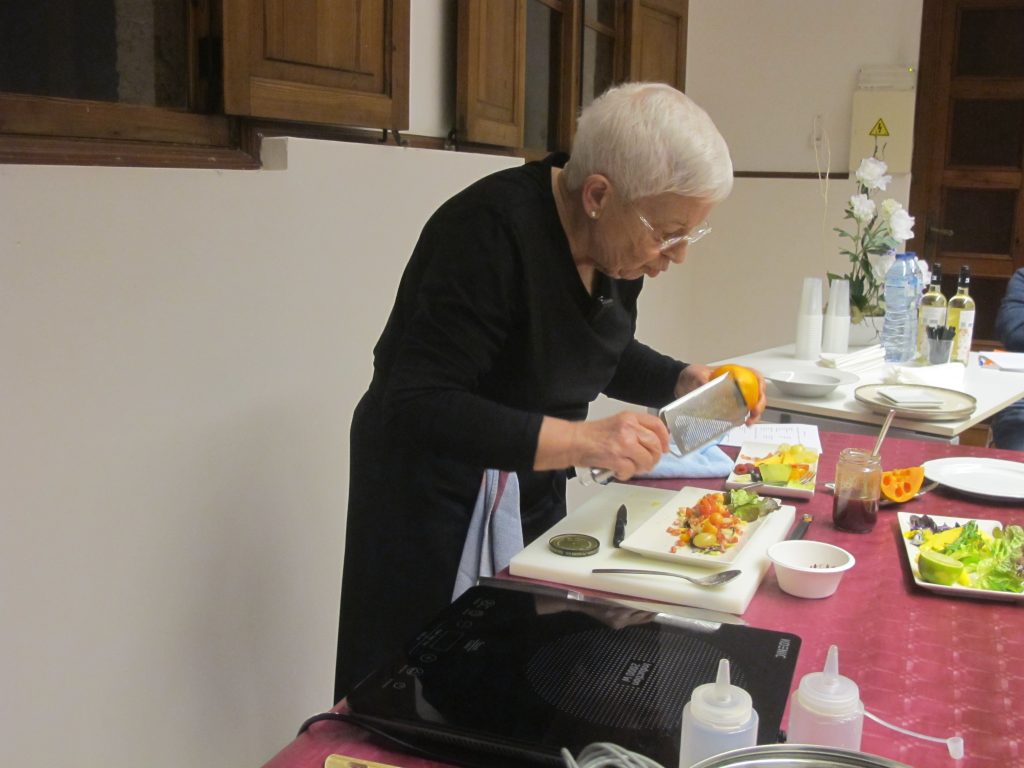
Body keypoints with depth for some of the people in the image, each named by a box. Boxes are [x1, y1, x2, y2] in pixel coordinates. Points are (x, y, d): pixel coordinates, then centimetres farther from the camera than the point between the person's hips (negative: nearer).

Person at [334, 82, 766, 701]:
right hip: (431, 503, -7)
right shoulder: (492, 231, -28)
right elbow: (419, 408, -31)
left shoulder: (621, 241, -4)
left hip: (532, 494, 7)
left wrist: (686, 381, -5)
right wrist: (579, 440, -38)